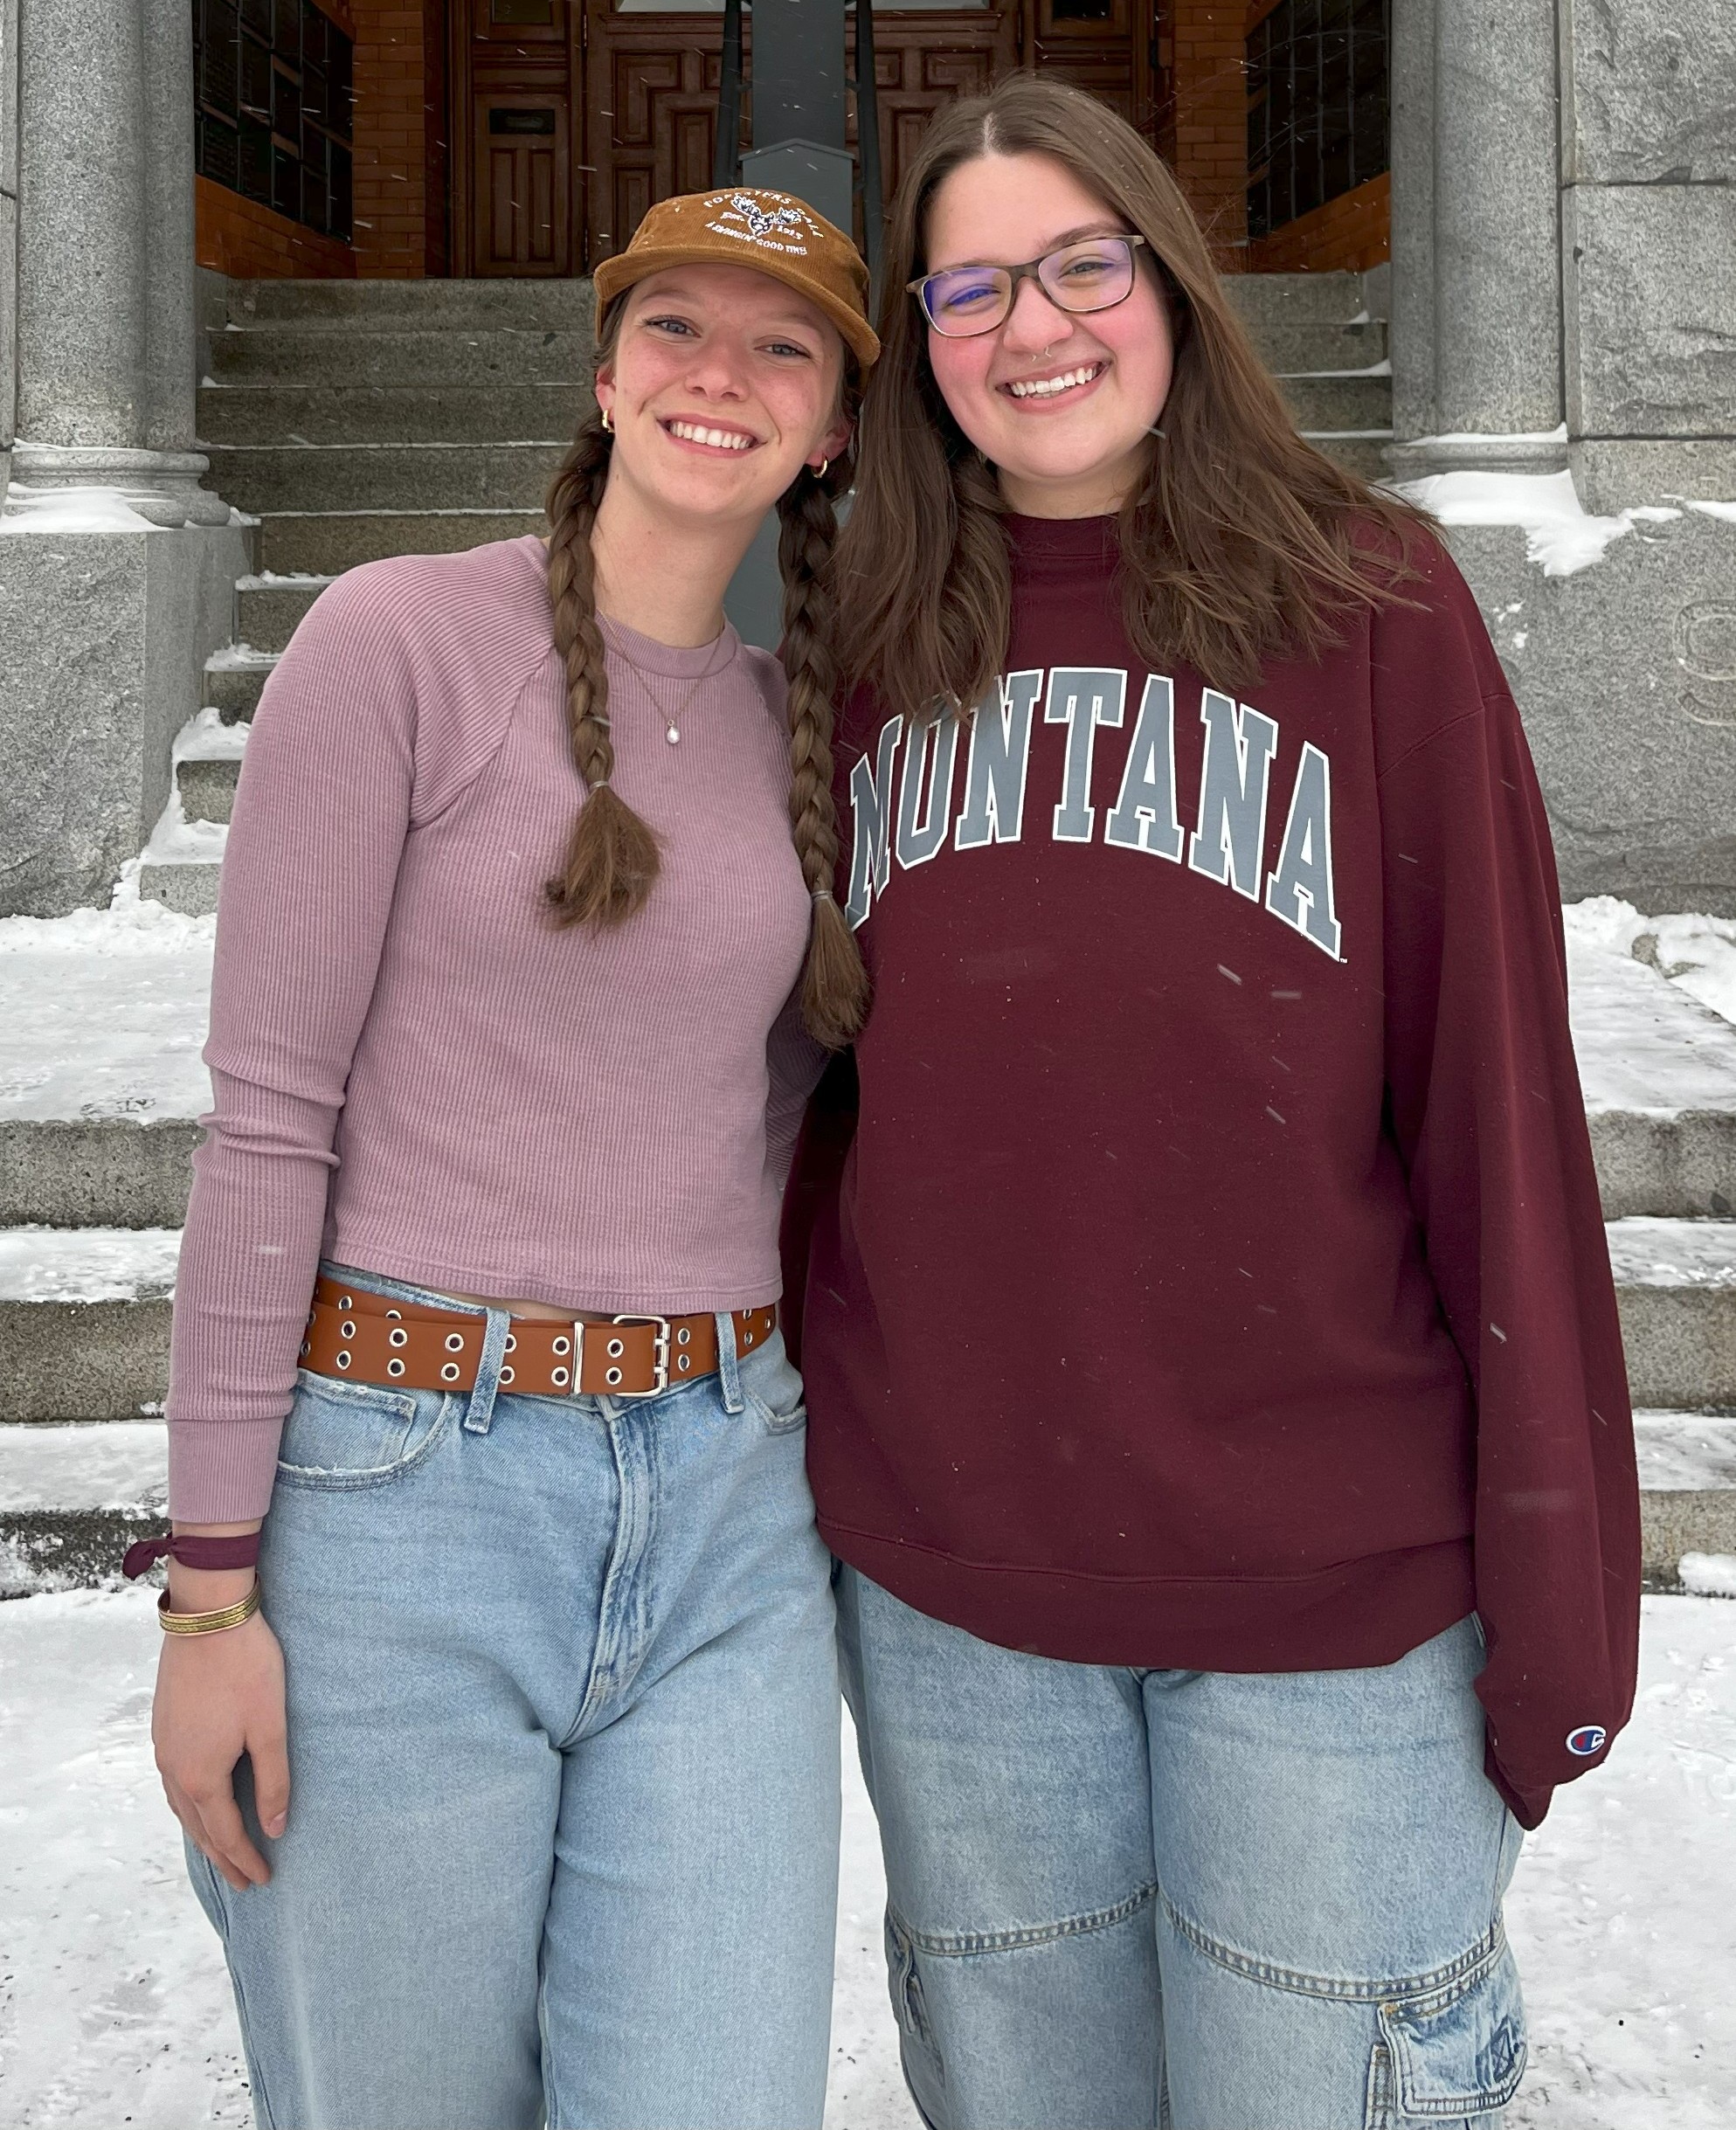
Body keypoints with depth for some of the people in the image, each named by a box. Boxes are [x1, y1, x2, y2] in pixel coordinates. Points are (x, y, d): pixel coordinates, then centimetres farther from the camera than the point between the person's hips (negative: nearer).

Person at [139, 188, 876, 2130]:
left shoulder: (795, 727, 11)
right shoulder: (401, 636, -5)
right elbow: (265, 1114, -9)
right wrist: (210, 1587, -10)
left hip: (724, 1521, 5)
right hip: (398, 1495, -4)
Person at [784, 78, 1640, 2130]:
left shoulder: (1368, 599, -4)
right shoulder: (874, 648, 6)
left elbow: (1498, 1097, -6)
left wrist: (1560, 1594, -8)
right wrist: (777, 1442, 8)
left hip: (1334, 1584, -3)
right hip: (942, 1583, 3)